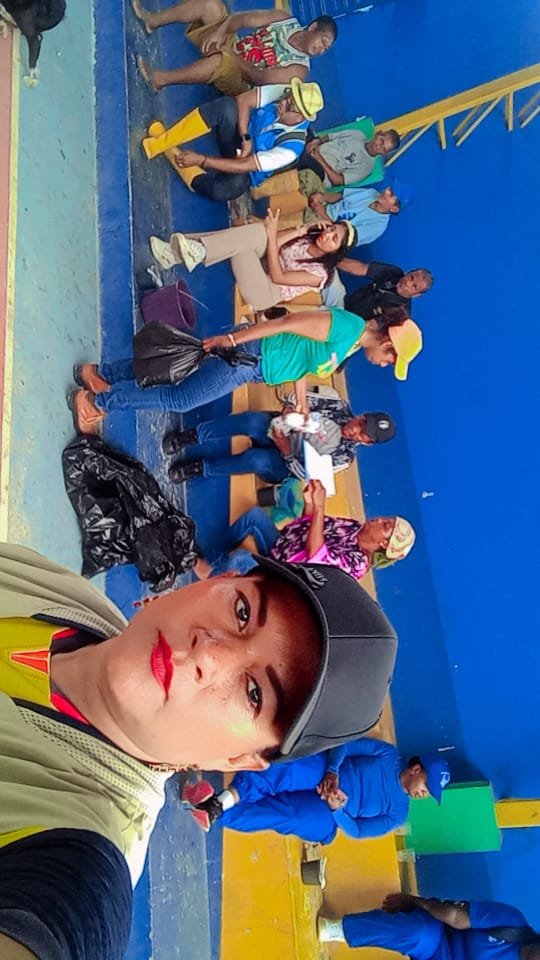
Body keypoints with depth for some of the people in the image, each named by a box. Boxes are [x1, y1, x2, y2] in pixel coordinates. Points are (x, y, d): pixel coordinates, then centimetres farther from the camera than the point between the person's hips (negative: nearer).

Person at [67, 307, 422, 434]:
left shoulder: (352, 342, 12)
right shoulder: (346, 328, -19)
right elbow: (289, 323, -23)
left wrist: (302, 398, 23)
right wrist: (232, 338, -22)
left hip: (253, 363, 9)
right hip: (249, 354, -9)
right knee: (178, 398, -7)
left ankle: (99, 373, 21)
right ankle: (93, 400, 0)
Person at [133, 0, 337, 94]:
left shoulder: (298, 69, -13)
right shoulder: (285, 21, -1)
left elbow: (261, 78, -21)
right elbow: (241, 18, -6)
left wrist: (232, 55, -26)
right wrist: (220, 32, -24)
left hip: (238, 83, -5)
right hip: (227, 46, 5)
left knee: (222, 60, -41)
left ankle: (160, 79, -33)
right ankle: (152, 20, -7)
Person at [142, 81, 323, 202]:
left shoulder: (291, 147, -30)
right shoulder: (284, 93, -18)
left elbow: (244, 166, -29)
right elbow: (243, 100, -15)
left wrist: (201, 160, -30)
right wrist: (246, 138, -26)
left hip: (245, 171, -4)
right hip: (238, 135, 5)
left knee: (221, 190, -40)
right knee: (226, 105, -32)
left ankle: (170, 153, -15)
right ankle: (159, 143, -26)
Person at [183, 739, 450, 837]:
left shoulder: (397, 814, 11)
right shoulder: (389, 755, 7)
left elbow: (357, 831, 5)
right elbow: (345, 744, 0)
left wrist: (338, 810, -16)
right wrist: (332, 772, -18)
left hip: (325, 815, 1)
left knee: (287, 815, -34)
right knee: (281, 774, -37)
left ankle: (218, 813, -42)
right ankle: (222, 800, -47)